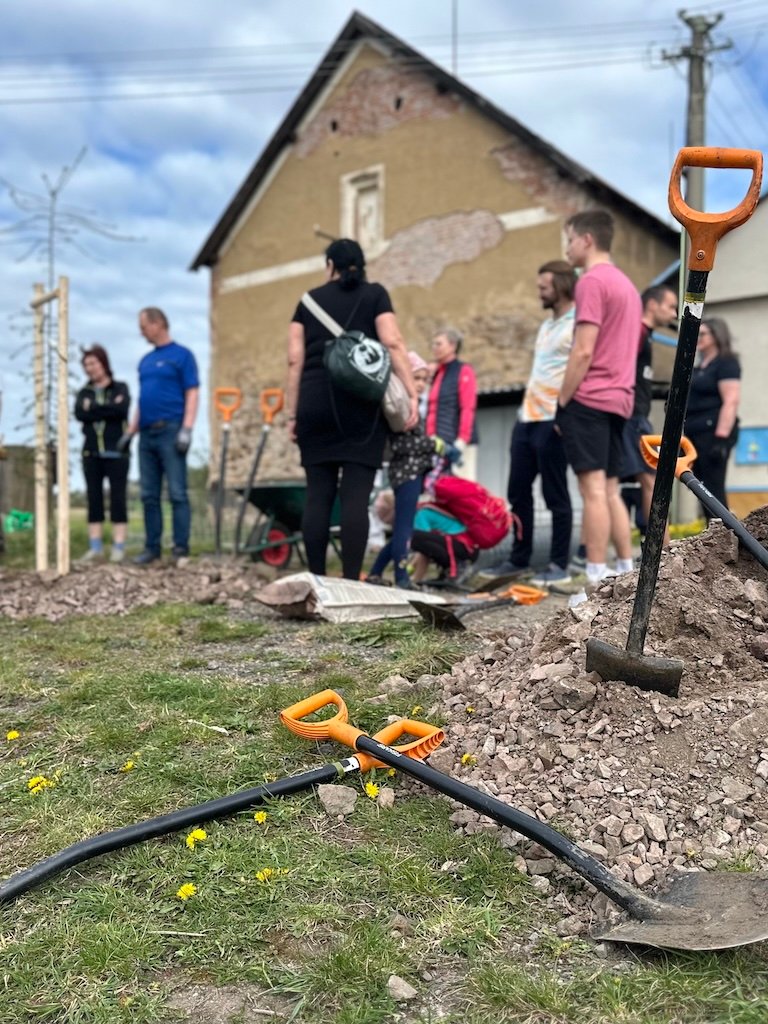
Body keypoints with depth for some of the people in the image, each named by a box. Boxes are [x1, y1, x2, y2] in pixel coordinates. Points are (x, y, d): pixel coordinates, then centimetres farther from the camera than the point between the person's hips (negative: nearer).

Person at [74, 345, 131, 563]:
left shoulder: (120, 388, 7)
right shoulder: (84, 393, 16)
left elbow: (122, 410, -13)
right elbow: (79, 414, -3)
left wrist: (93, 408, -6)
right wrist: (108, 408, -8)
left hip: (116, 451, -3)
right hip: (91, 452, 3)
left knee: (118, 497, -5)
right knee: (93, 497, 1)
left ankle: (119, 547, -4)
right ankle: (95, 548, 4)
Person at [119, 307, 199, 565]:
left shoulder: (181, 355, -1)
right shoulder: (145, 361, 19)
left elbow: (192, 393, -7)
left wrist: (186, 429, -17)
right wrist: (130, 431, 17)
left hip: (171, 431, -7)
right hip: (147, 434, 7)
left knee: (177, 493, -6)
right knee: (149, 495, 7)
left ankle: (181, 548, -2)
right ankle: (152, 546, 12)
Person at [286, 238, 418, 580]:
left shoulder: (309, 300, 16)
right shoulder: (375, 295, 10)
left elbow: (295, 361, 9)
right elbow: (393, 344, -4)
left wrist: (293, 415, 11)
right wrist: (412, 394, -6)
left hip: (315, 405, 2)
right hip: (361, 404, -2)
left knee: (318, 494, 5)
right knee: (356, 495, -5)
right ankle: (351, 581, -9)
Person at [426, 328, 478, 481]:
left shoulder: (464, 371, -2)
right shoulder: (437, 374, 19)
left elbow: (468, 409, -10)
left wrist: (462, 440, -17)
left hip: (458, 444, -7)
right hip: (439, 444, 7)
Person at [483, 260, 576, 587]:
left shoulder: (577, 324, -7)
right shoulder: (547, 325, 22)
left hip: (553, 422, -9)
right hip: (527, 419, 9)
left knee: (555, 495, -3)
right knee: (518, 492, 9)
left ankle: (559, 566, 5)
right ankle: (519, 559, 18)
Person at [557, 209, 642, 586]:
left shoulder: (591, 281, -8)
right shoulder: (627, 284, 20)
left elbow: (583, 351, -16)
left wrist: (562, 402, -10)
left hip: (589, 399, -9)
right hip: (618, 400, 9)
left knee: (593, 489, -9)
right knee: (610, 490, 12)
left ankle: (597, 580, -9)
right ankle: (627, 572, 13)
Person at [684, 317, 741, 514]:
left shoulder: (726, 363, -6)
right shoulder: (700, 366, 20)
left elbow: (731, 402, -16)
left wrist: (721, 438, -23)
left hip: (713, 433, -9)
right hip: (696, 433, 9)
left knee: (713, 488, -10)